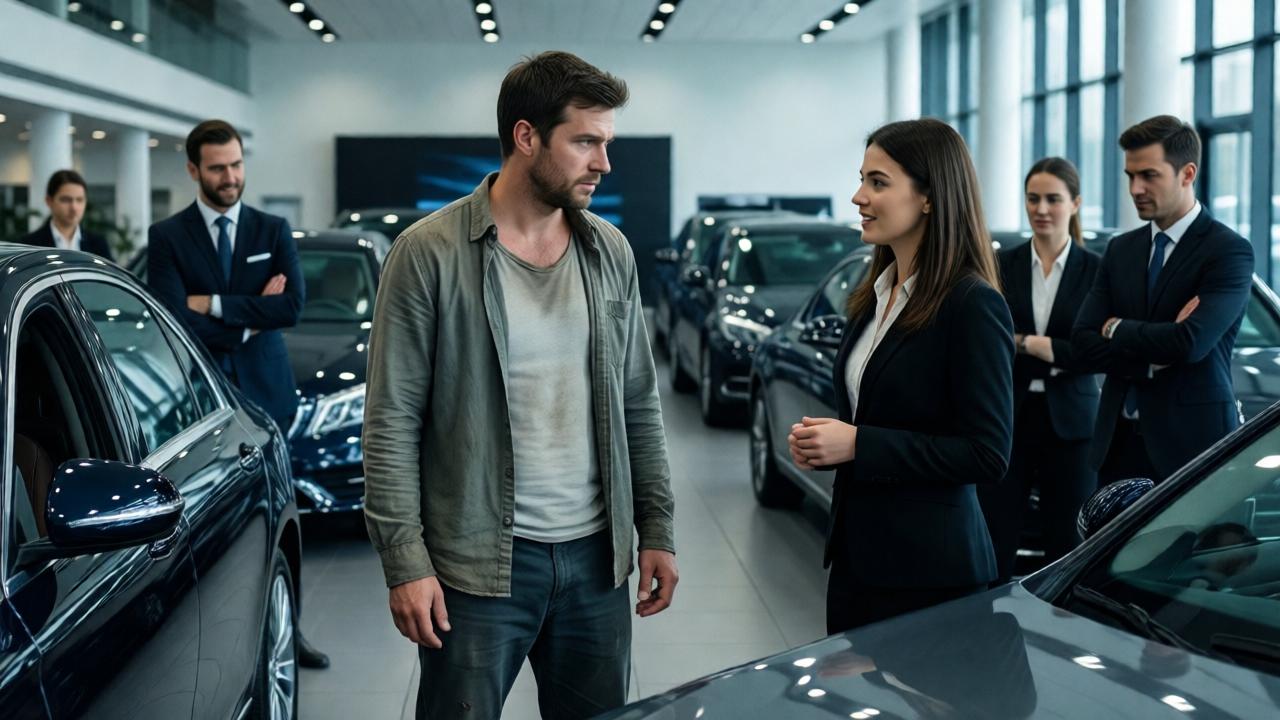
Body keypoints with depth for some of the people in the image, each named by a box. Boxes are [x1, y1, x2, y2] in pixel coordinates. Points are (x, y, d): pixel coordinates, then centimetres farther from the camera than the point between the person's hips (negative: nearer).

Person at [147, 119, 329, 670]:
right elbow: (175, 320, -12)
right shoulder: (167, 237, 1)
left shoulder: (273, 230, 7)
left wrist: (215, 305, -11)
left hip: (264, 391, 2)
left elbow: (292, 306, -8)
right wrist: (252, 317, -8)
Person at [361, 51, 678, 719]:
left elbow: (638, 404, 13)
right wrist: (405, 561, -13)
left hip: (596, 560, 5)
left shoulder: (610, 252, 7)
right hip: (478, 565, -4)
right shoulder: (430, 253, -8)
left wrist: (656, 529, 9)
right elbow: (391, 421, -8)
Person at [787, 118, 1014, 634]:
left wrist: (858, 445, -19)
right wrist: (821, 442, 0)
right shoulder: (877, 295, 10)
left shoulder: (972, 305, -15)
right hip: (856, 555, 8)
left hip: (931, 568, -8)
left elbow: (987, 455, -18)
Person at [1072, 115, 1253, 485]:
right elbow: (1084, 344, 2)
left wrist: (1117, 329, -5)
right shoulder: (1120, 249, 11)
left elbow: (1191, 342, -21)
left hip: (1190, 441, -5)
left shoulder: (1229, 250, -7)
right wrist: (1158, 353, -13)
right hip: (1120, 442, 5)